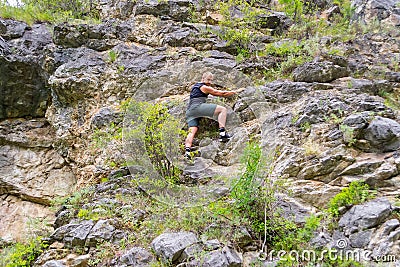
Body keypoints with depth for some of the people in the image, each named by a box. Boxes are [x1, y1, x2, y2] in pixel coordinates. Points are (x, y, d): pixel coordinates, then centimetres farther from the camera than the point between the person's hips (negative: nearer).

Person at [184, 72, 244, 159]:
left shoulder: (195, 86, 32)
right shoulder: (204, 87, 5)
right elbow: (221, 93, 7)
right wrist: (236, 91, 15)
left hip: (189, 111, 9)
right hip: (197, 107, -9)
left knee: (192, 131, -5)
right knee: (223, 109, -10)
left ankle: (187, 149, -24)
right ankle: (222, 133, -24)